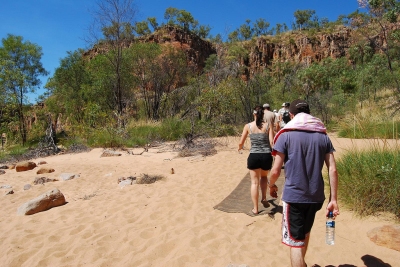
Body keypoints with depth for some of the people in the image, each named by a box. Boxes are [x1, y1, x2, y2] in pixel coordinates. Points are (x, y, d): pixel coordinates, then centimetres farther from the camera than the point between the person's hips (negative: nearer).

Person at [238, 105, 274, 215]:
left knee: (254, 182, 10)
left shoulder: (248, 126, -1)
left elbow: (241, 143, 4)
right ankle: (264, 198, 25)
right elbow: (272, 142, -7)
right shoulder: (268, 126, -2)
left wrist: (240, 148, 26)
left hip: (254, 156, -1)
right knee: (264, 177, 31)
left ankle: (255, 209, 16)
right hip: (266, 156, 1)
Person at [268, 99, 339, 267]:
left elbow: (276, 171, -10)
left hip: (293, 196, -6)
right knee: (305, 233, 28)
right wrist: (333, 200, 4)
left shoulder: (286, 135, -9)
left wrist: (272, 186, 10)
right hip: (316, 196, 6)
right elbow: (333, 170, -1)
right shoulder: (323, 136, 4)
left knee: (295, 241, 7)